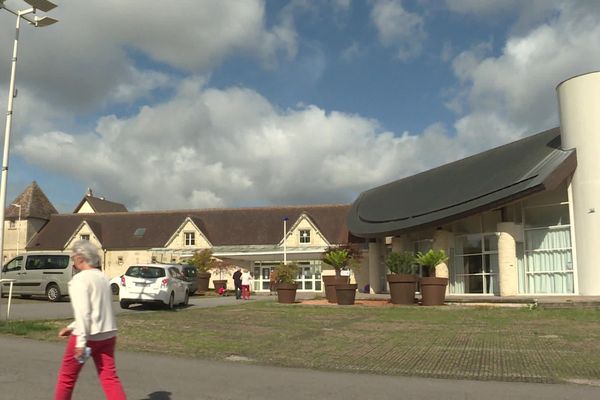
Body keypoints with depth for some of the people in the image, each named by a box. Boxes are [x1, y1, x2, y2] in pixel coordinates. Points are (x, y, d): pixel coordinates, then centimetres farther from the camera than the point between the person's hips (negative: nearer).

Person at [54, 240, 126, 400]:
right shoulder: (102, 277, 13)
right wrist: (72, 327, 23)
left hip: (88, 336, -7)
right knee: (109, 377, 4)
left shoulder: (79, 279, -11)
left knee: (67, 376, 14)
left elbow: (83, 311, -19)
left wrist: (81, 341, -20)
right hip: (108, 334, 7)